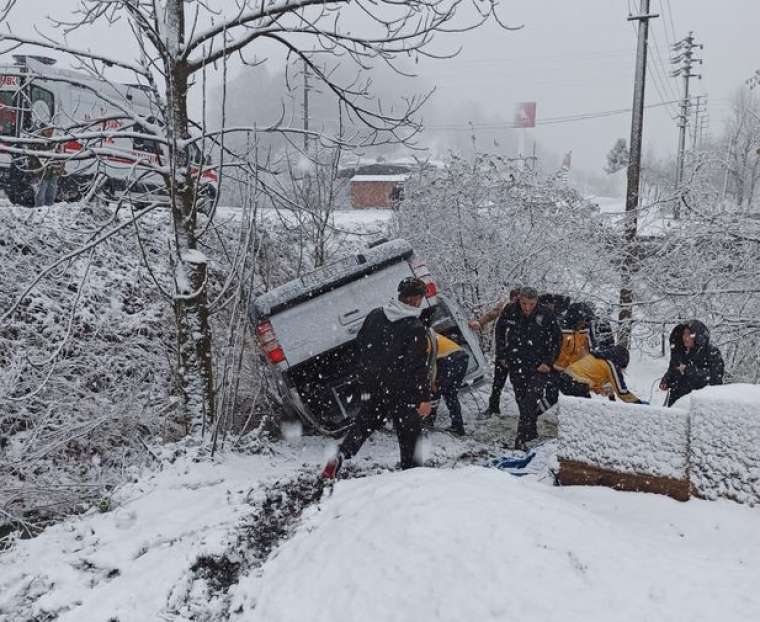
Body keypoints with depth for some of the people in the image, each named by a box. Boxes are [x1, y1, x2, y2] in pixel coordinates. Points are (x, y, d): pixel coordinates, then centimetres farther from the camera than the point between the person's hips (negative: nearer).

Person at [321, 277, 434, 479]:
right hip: (403, 392, -5)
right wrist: (425, 398, -16)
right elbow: (420, 366, -20)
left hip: (372, 386, 5)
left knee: (363, 424, 20)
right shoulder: (416, 329, -18)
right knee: (409, 432, 11)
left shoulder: (375, 315, 0)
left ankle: (339, 456, 3)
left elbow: (360, 345, 12)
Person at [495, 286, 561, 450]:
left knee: (532, 401, -13)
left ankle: (522, 437, -11)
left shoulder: (546, 316, -13)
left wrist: (548, 362, -7)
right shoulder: (509, 312, -6)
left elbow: (556, 340, -2)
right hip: (517, 364, 3)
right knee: (521, 400, 10)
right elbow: (499, 332, 12)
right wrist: (501, 355, 9)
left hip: (539, 366, -3)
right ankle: (531, 432, 27)